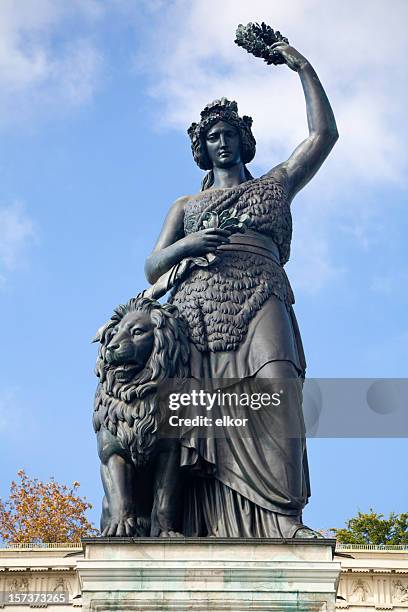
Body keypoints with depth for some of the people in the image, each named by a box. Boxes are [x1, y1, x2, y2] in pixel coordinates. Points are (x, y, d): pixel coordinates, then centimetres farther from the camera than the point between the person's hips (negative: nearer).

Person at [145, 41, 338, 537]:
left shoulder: (273, 186, 29)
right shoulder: (185, 206, 31)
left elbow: (324, 133, 21)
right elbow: (152, 268, 21)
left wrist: (302, 67, 24)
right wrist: (185, 245, 0)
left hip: (259, 304, -1)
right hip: (197, 308, 2)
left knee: (274, 396, -27)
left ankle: (286, 521, -38)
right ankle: (210, 531, -28)